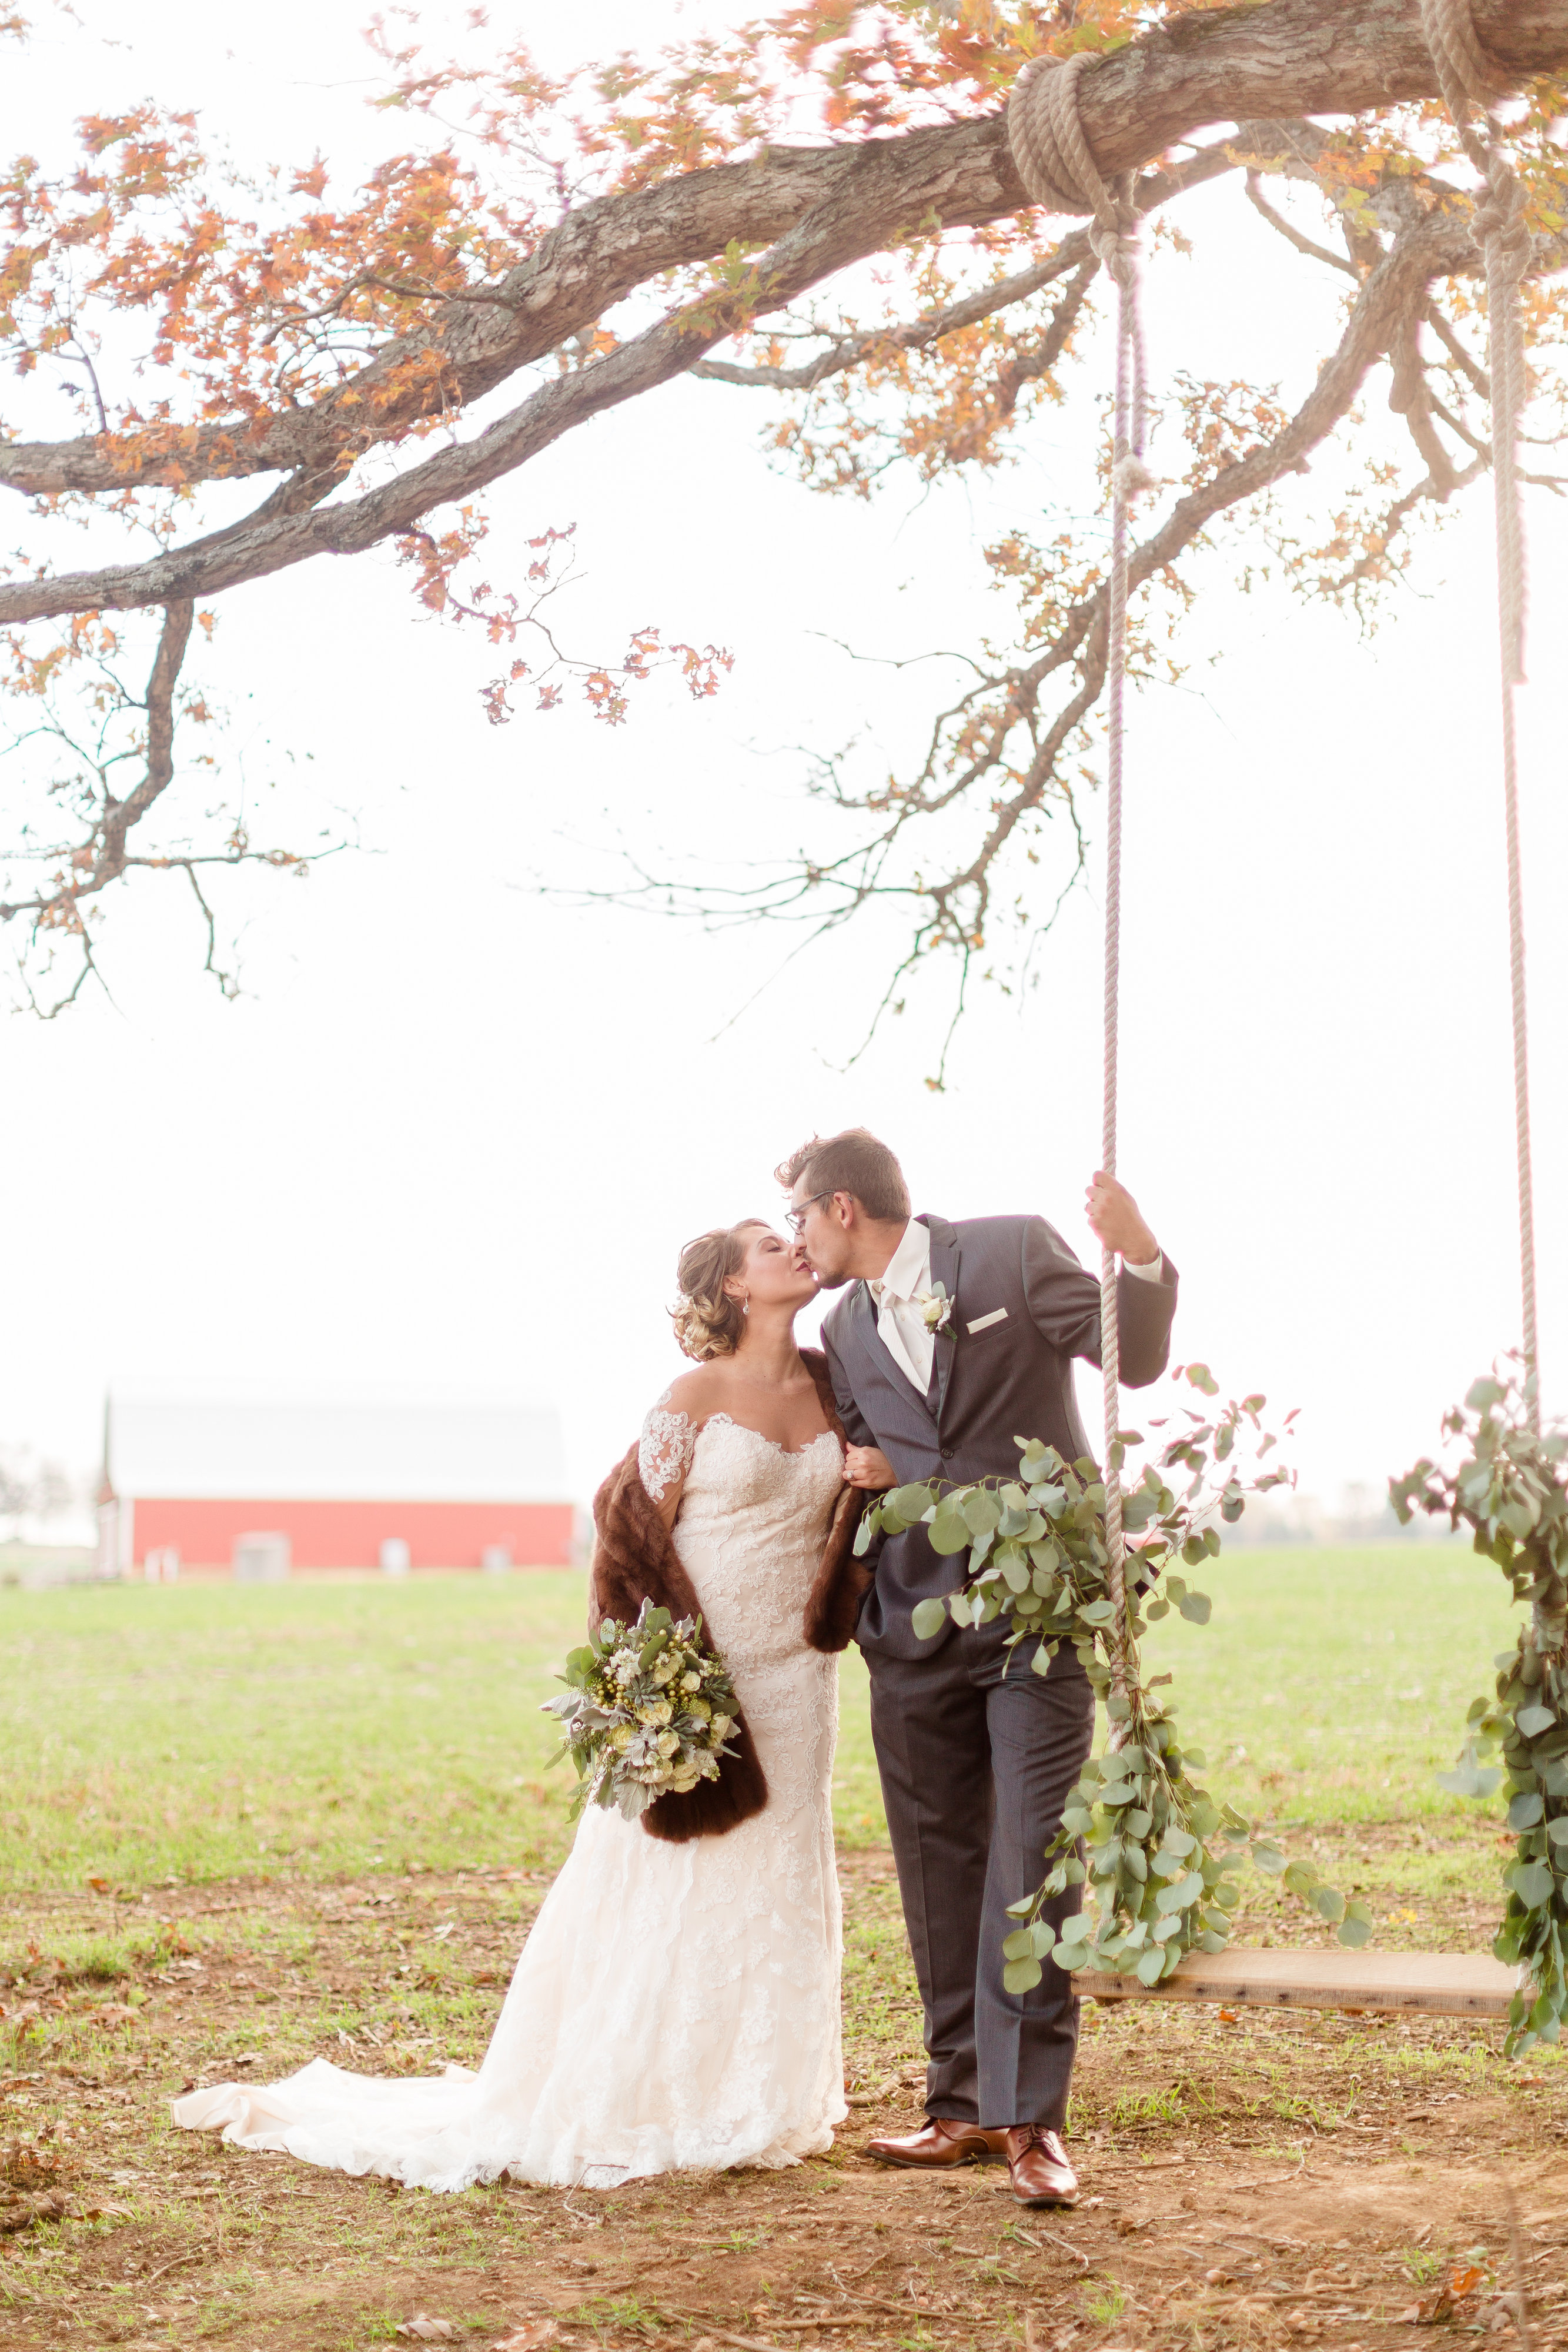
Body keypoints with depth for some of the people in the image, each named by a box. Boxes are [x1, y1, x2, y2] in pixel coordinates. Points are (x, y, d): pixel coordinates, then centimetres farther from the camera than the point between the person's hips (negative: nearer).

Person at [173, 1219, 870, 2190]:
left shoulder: (829, 1385, 6)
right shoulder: (697, 1397, -9)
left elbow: (853, 1506, 18)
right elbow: (636, 1527, -8)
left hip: (795, 1679, 5)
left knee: (779, 1887, 10)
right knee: (672, 1890, 0)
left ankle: (754, 2102, 21)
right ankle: (623, 2107, 10)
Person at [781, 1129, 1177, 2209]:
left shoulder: (1014, 1251, -2)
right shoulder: (844, 1331, 13)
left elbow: (1136, 1358, -5)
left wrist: (1140, 1257, -22)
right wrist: (865, 1472, 0)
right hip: (918, 1629, 5)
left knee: (1033, 1859, -10)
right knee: (942, 1871, 9)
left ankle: (1029, 2118, -5)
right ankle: (964, 2106, 19)